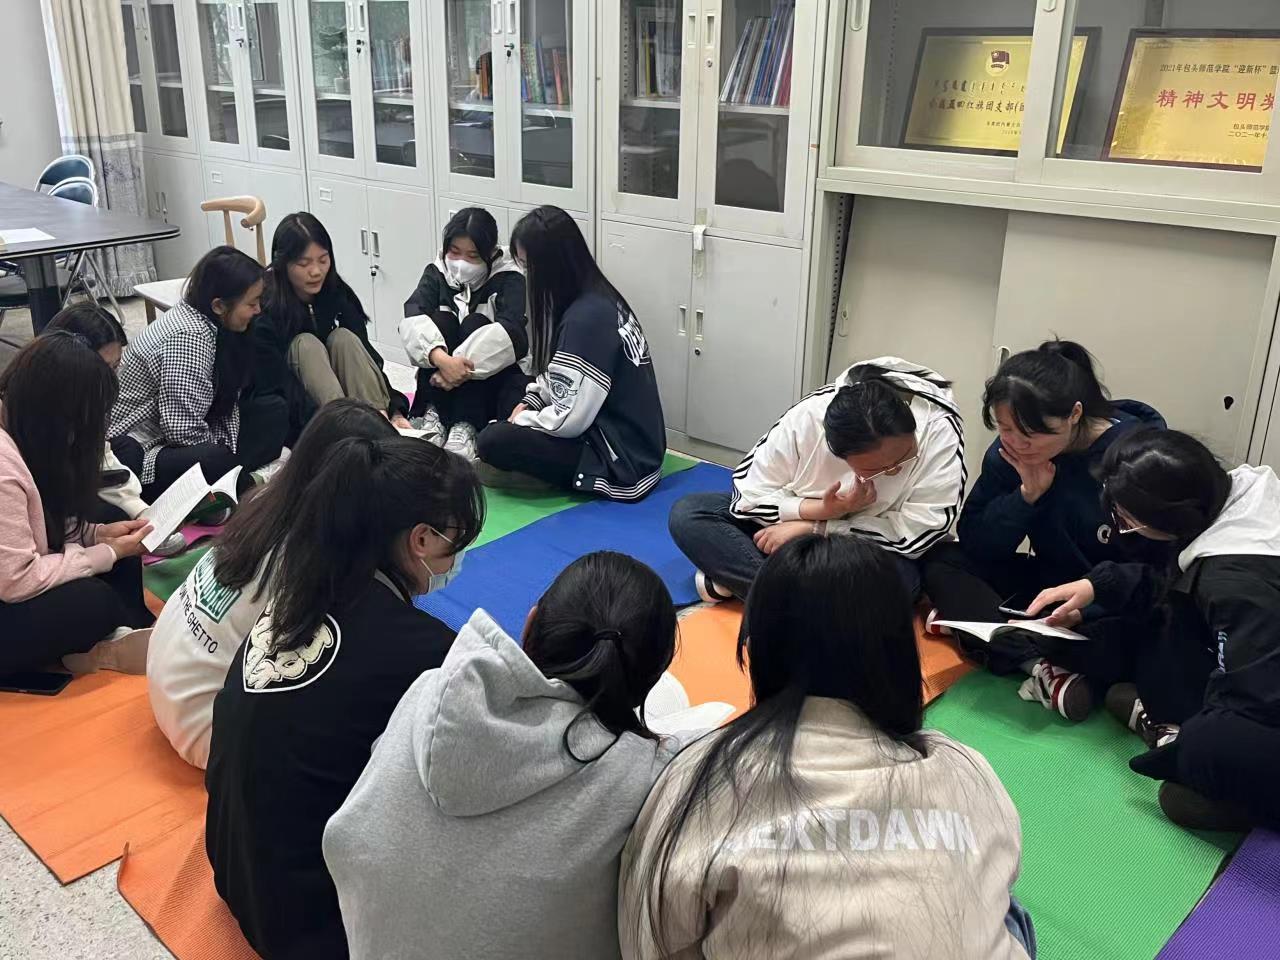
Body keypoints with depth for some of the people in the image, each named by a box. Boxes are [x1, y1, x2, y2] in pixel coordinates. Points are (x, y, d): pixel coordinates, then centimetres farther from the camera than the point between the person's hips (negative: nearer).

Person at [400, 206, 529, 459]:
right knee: (440, 319, -22)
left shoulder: (509, 279, -10)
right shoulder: (437, 273, -2)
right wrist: (442, 360, -41)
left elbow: (511, 332, -29)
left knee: (474, 323, -27)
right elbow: (412, 319, -20)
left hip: (498, 375, -2)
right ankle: (433, 416, -26)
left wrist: (462, 367, -39)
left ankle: (465, 428, -35)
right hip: (444, 376, 3)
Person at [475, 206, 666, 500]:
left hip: (623, 466, -10)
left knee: (494, 441, -15)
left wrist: (521, 420, -6)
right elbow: (563, 377, 20)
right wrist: (528, 402, 6)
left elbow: (569, 420, -23)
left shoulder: (586, 318, -24)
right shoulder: (600, 299, 5)